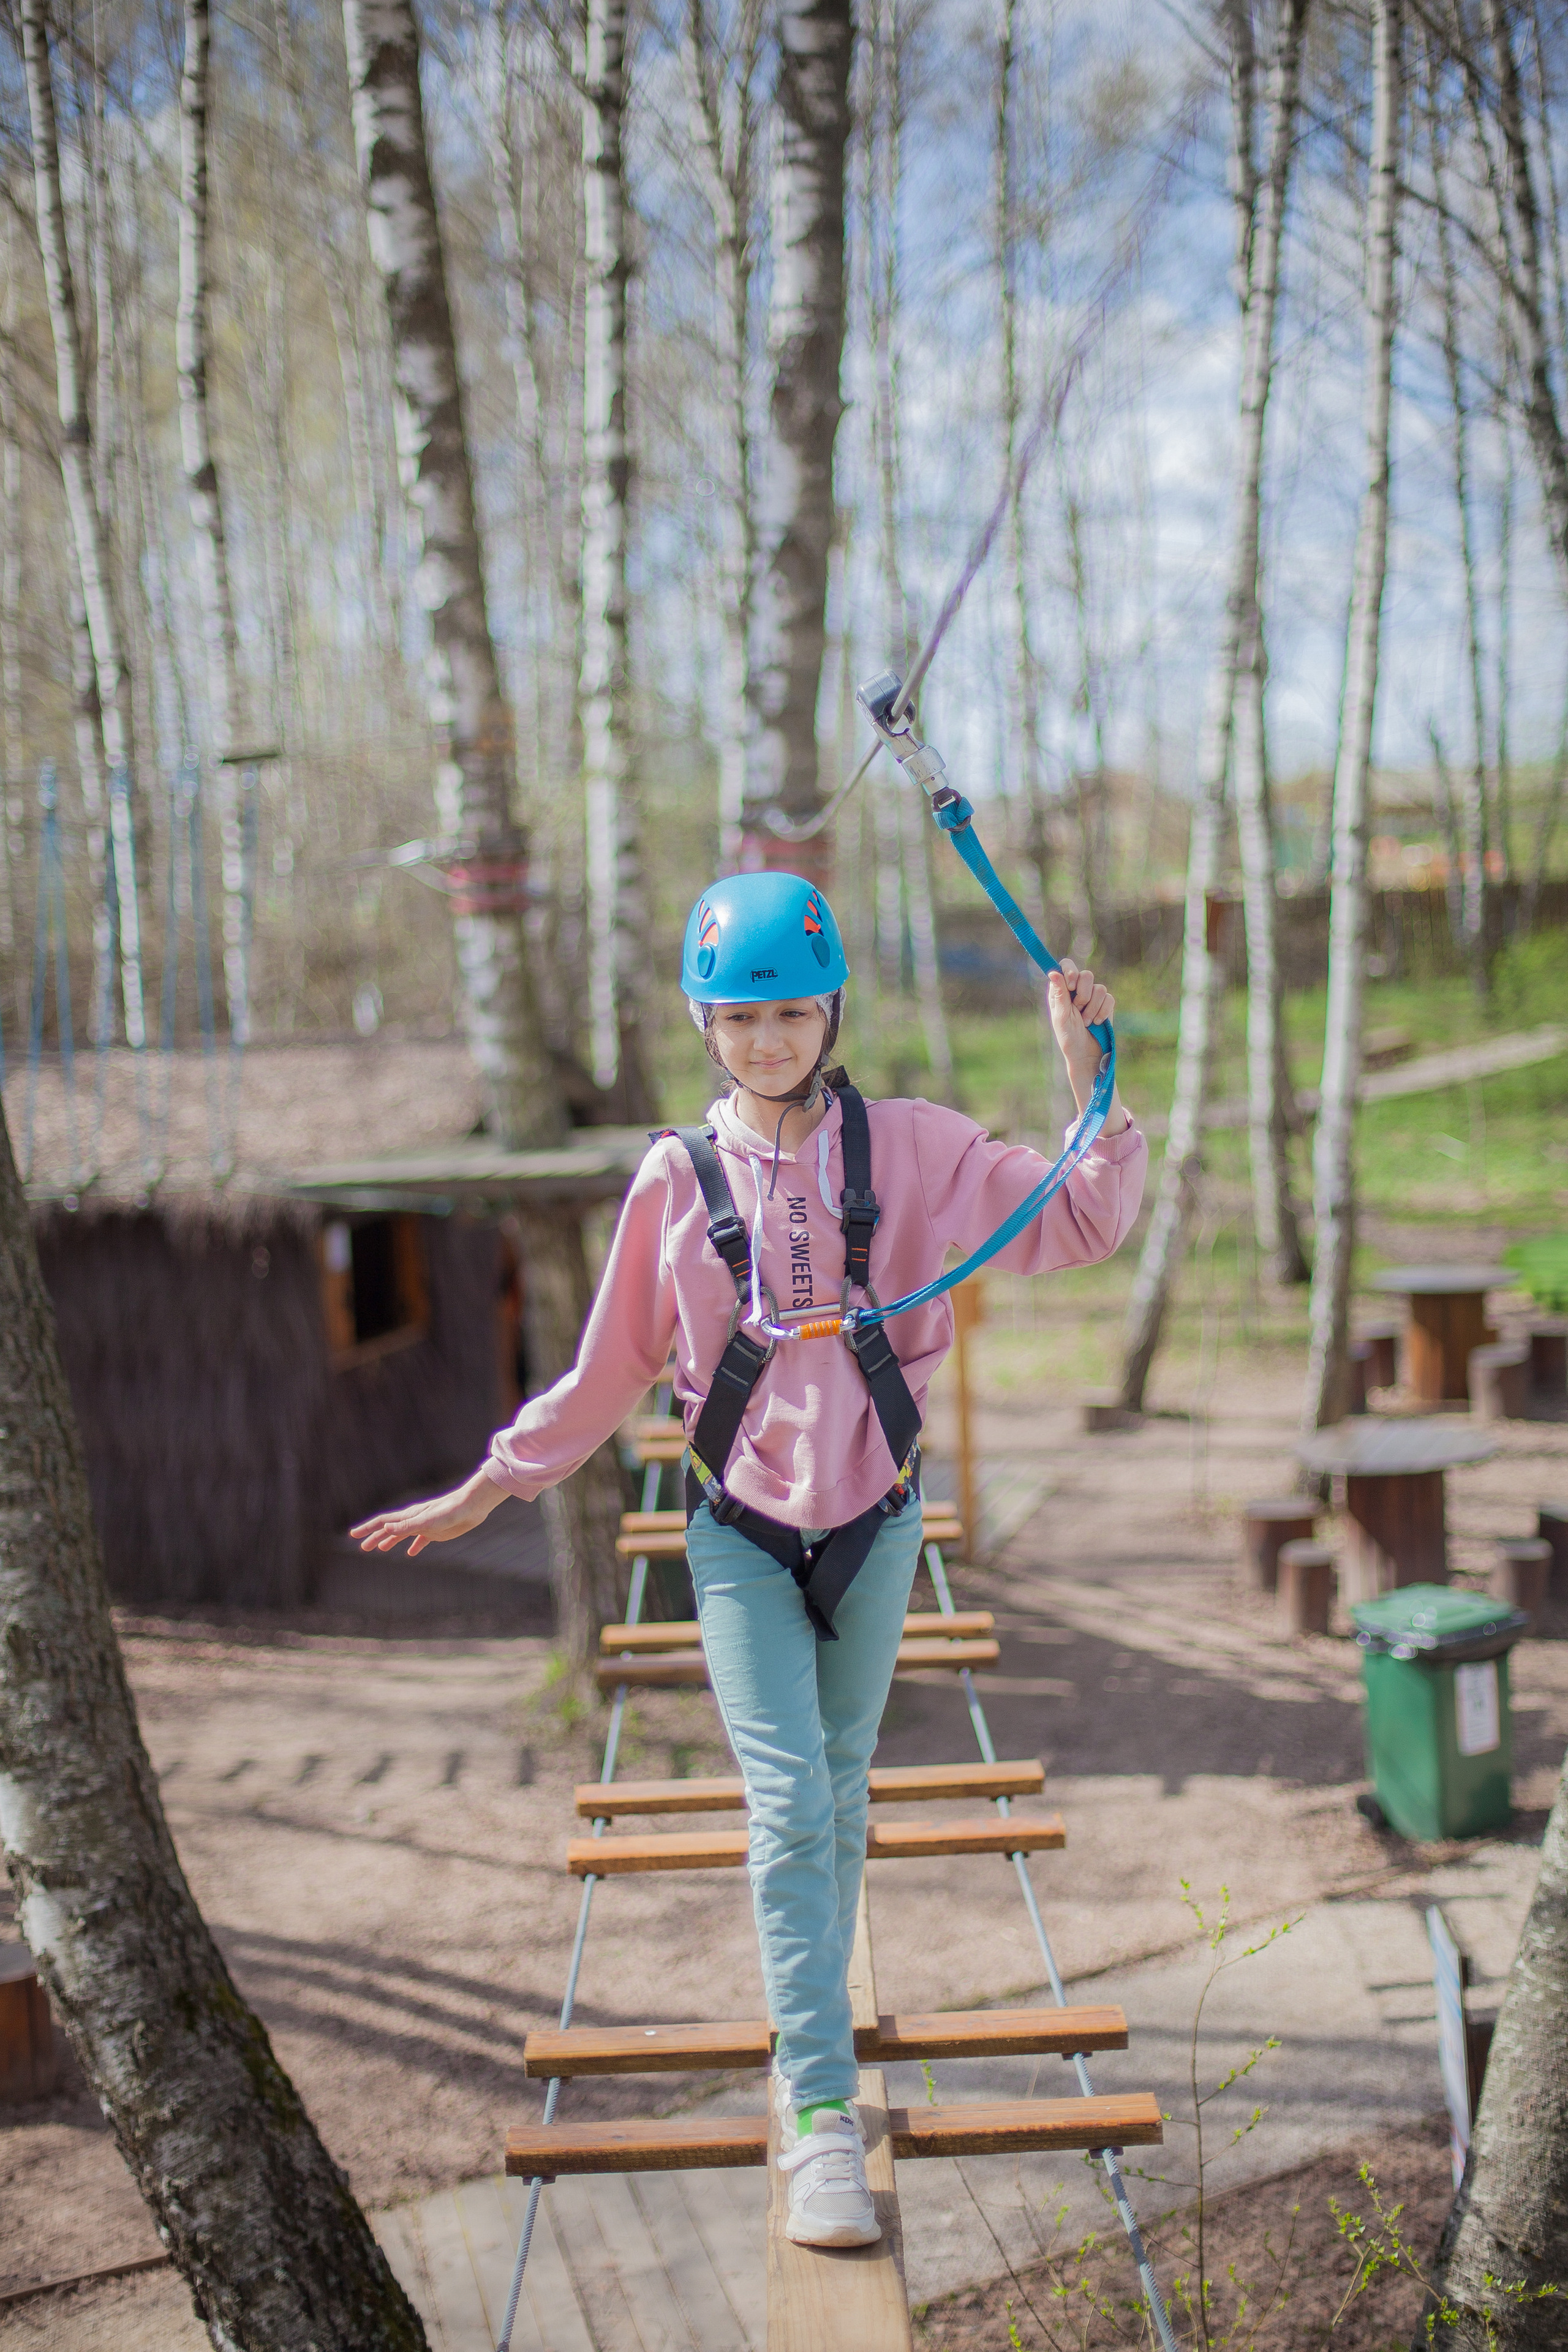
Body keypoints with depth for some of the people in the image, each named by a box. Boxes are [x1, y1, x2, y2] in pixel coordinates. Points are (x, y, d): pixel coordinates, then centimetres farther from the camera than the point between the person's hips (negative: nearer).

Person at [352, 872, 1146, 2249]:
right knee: (789, 1805, -12)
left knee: (842, 1789, 15)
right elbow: (611, 1370, 5)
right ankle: (823, 2118, -11)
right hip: (742, 1534, -1)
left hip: (875, 1519, 2)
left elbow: (1084, 1224, -5)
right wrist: (489, 1489, 8)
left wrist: (1090, 1077, -17)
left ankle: (813, 2026, 38)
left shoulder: (910, 1150, -5)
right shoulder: (678, 1178, -4)